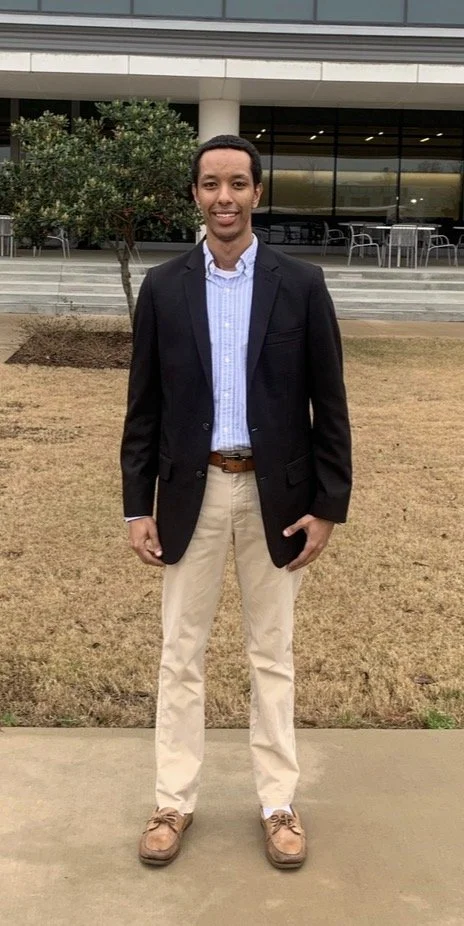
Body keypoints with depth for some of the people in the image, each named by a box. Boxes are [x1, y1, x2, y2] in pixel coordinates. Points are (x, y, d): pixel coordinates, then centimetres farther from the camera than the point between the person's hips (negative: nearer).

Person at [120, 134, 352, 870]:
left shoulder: (301, 284, -2)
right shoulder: (163, 287, 1)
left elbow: (328, 403, -1)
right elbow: (144, 407, 2)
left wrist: (329, 505, -5)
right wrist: (137, 507, -2)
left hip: (276, 494, -1)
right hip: (192, 492, 1)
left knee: (273, 655, 11)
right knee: (181, 654, 9)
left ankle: (278, 803, 25)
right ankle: (175, 801, 24)